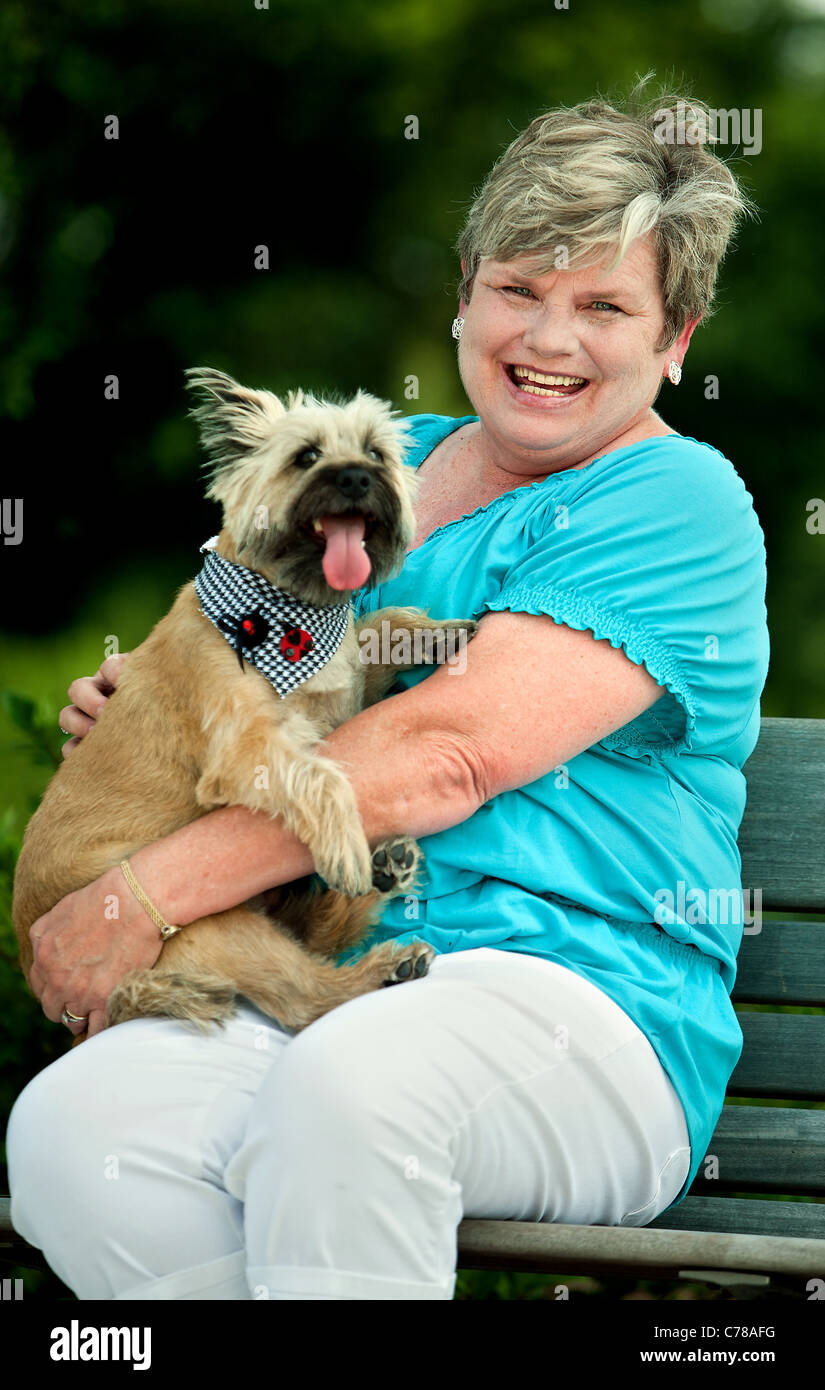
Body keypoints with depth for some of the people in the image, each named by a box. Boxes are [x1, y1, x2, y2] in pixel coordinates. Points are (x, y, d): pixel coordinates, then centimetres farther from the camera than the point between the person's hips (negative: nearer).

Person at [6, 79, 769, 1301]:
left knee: (347, 1080, -40)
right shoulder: (386, 460, 21)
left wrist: (145, 894, -14)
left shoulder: (679, 502, -2)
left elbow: (448, 752, -14)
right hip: (313, 981, 6)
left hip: (588, 1006, -6)